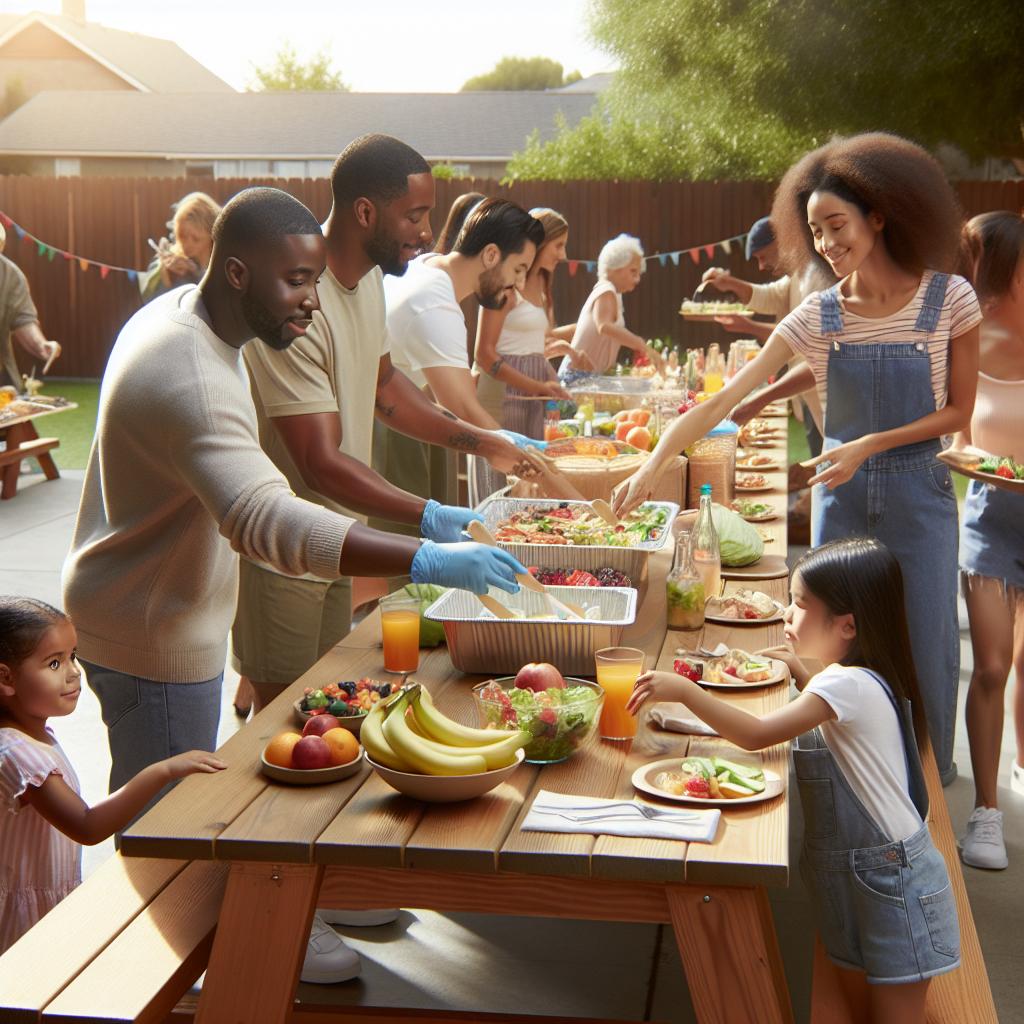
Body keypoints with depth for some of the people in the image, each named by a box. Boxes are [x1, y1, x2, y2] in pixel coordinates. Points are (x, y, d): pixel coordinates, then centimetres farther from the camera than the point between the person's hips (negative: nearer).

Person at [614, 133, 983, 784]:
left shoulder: (948, 299, -8)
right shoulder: (817, 317, -5)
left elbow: (959, 411, -3)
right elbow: (723, 400, -10)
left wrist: (869, 444, -16)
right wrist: (654, 466, -21)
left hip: (918, 493, -2)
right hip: (840, 494, 2)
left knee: (925, 649, 3)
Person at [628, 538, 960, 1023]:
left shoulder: (851, 684, -25)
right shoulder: (854, 679, 5)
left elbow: (756, 734, -32)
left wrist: (683, 690, -25)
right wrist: (800, 673, 16)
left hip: (891, 877, -10)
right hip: (848, 873, 10)